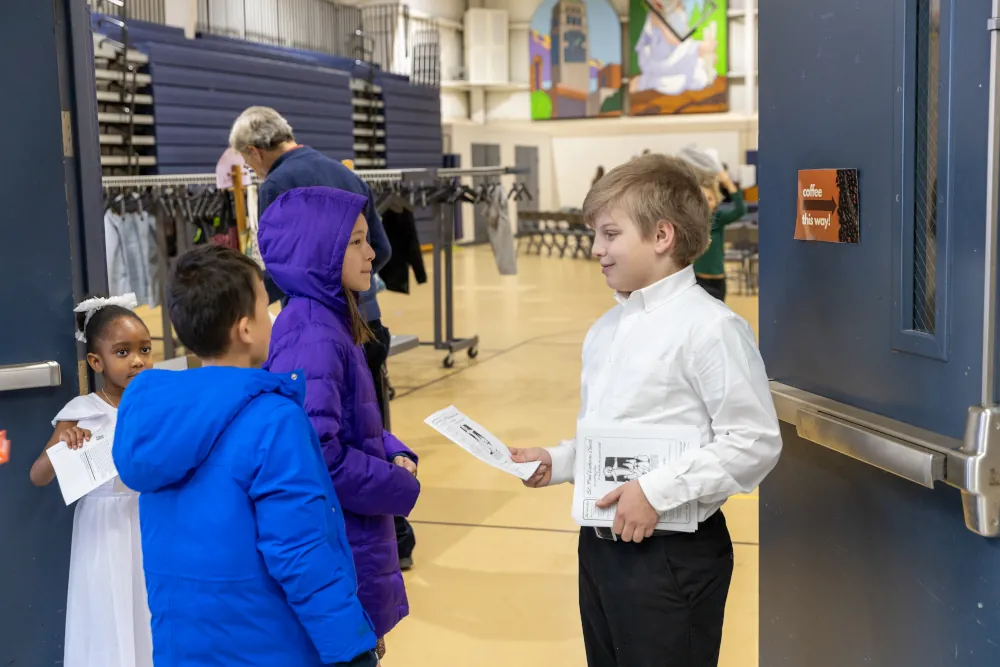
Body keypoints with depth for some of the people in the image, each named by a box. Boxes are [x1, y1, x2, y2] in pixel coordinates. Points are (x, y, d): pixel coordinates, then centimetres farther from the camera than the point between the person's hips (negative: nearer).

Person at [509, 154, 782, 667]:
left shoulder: (710, 327, -15)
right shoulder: (603, 331, 11)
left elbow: (756, 442, -19)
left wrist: (659, 490, -21)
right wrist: (555, 462, 3)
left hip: (673, 553, -8)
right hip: (600, 544, 8)